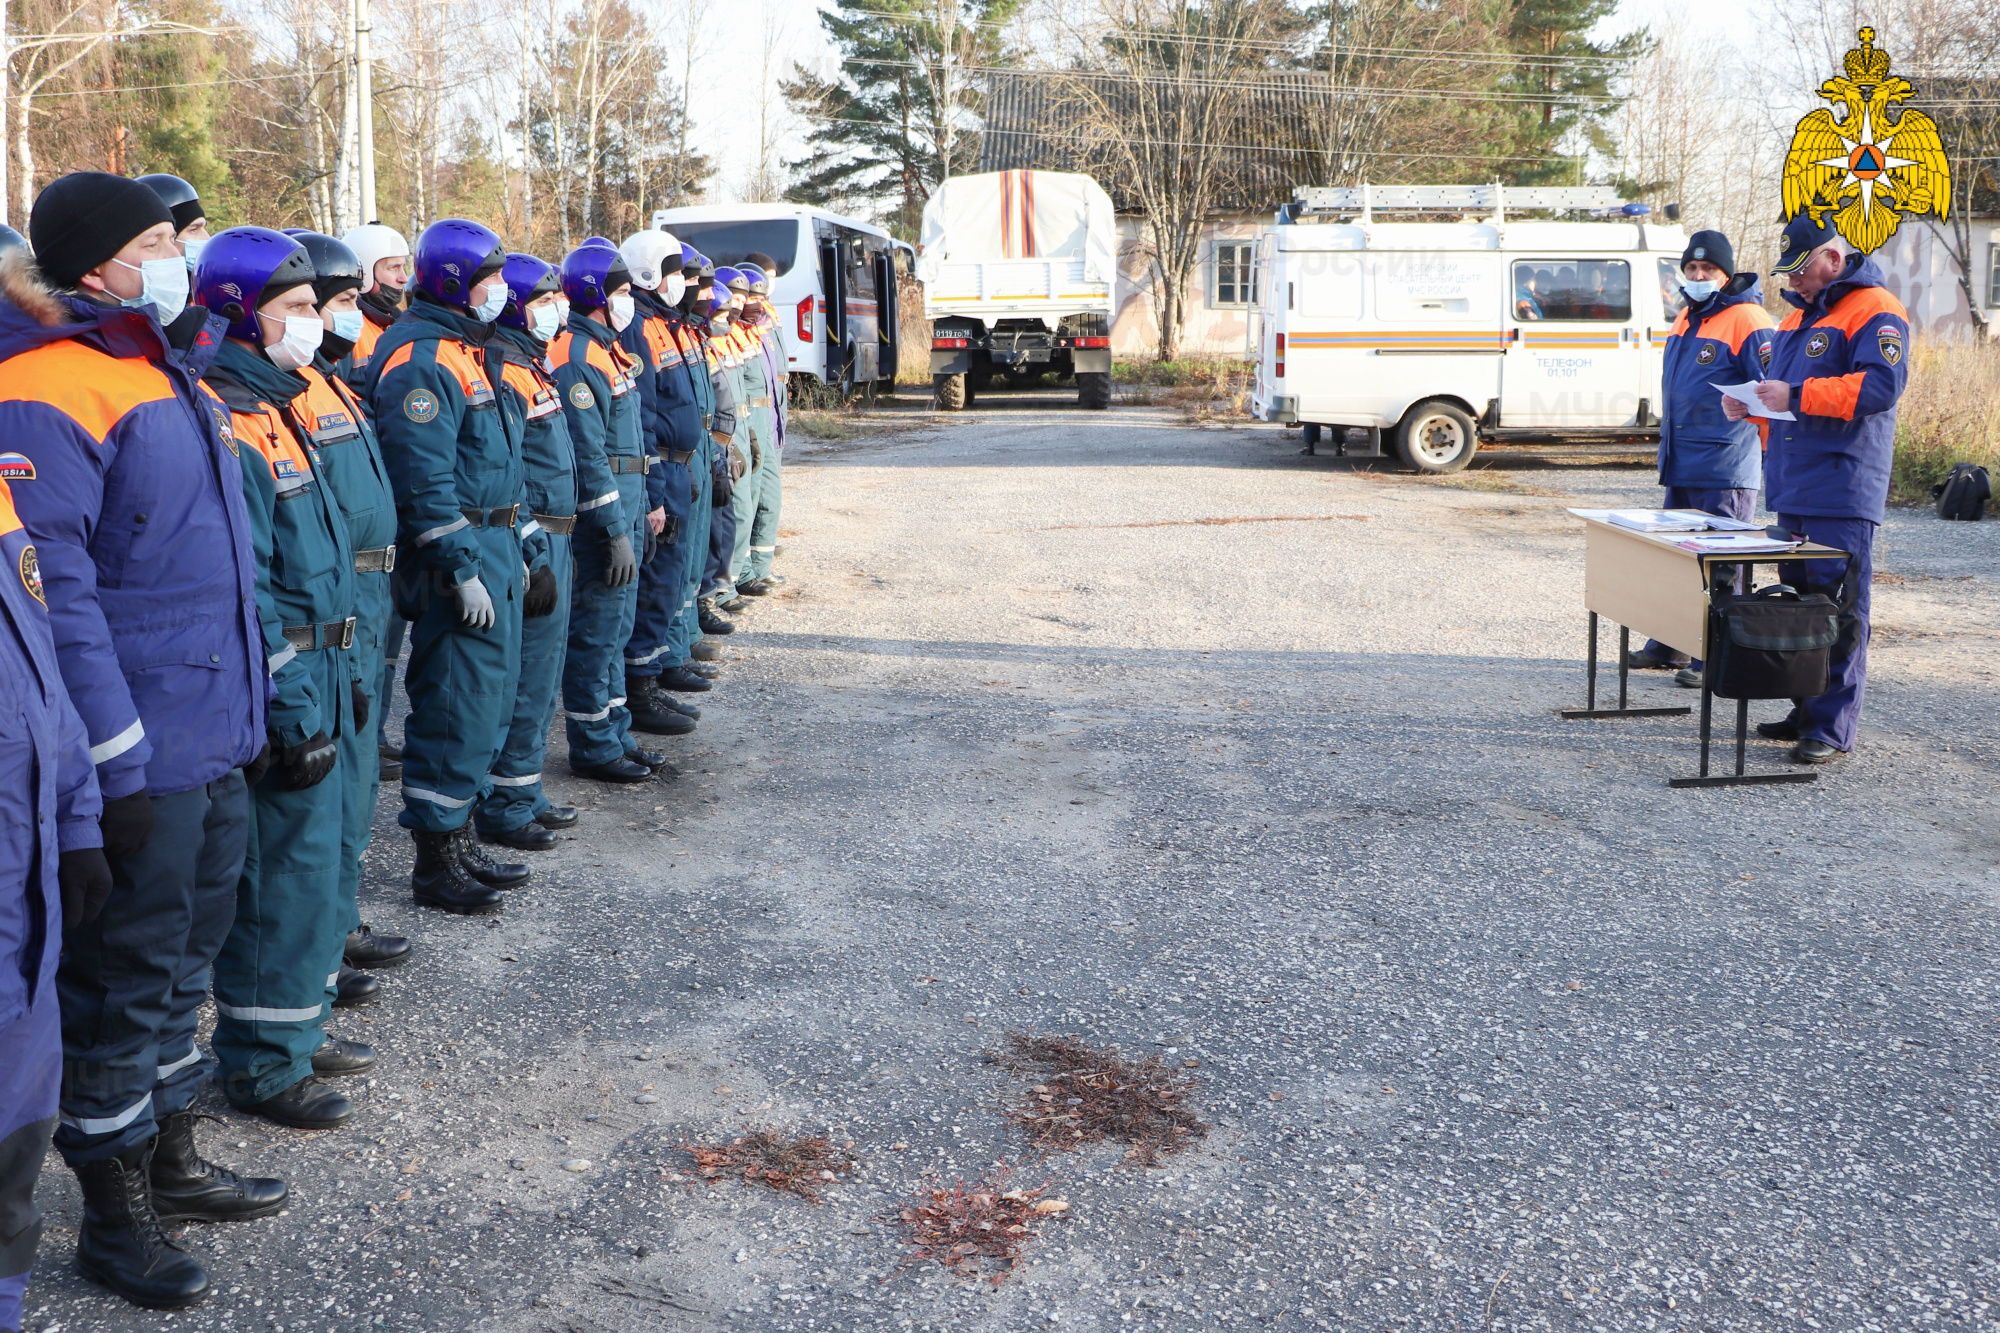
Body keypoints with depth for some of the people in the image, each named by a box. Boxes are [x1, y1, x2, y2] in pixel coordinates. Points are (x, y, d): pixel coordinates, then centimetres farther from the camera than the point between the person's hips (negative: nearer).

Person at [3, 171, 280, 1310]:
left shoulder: (170, 368, 14)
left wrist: (249, 705, 20)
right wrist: (116, 766, -20)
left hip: (218, 740, 9)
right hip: (142, 756, -9)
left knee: (185, 959, 20)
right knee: (122, 984, 4)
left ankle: (173, 1159, 35)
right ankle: (114, 1215, 19)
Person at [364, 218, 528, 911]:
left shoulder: (469, 349, 16)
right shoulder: (422, 360, -17)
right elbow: (425, 481, -22)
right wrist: (463, 570, -22)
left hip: (494, 547, 10)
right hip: (456, 551, -10)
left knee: (490, 696, 15)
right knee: (458, 704, -5)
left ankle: (458, 837, 26)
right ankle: (436, 861, 4)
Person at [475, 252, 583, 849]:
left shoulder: (530, 365, 17)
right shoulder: (502, 373, -15)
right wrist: (533, 557, -20)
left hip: (552, 538, 10)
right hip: (531, 544, -10)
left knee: (541, 678, 16)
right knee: (527, 677, -5)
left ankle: (526, 794, 25)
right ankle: (505, 809, 4)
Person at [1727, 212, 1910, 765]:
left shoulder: (1875, 311, -8)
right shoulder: (1800, 314, 21)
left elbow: (1880, 385, -22)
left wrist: (1795, 395, -24)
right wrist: (1753, 403, 7)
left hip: (1842, 492, -9)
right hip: (1794, 490, 9)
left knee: (1838, 612, -8)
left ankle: (1833, 728, -5)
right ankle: (1806, 712, 23)